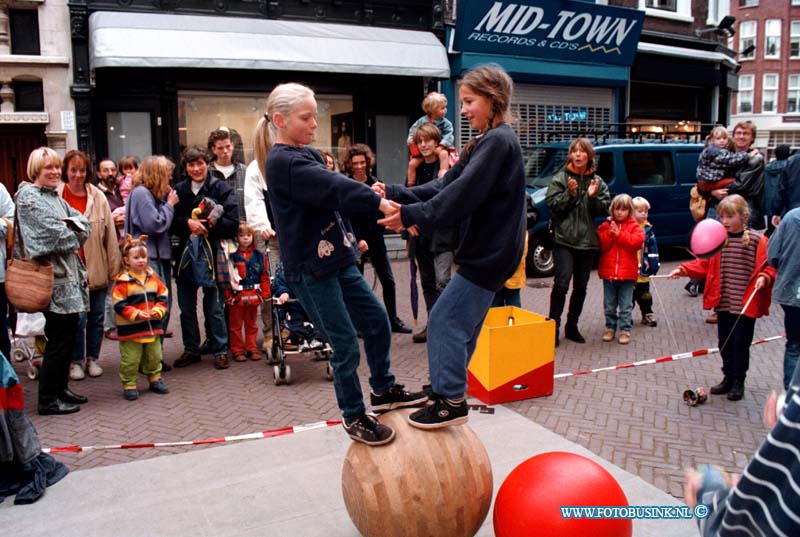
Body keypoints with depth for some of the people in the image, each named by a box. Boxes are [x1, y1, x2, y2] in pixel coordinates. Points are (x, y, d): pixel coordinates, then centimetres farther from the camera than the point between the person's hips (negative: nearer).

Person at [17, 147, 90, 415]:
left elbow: (84, 224, 11)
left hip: (69, 276, 9)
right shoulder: (29, 197, -10)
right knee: (59, 338, -5)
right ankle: (48, 400, 4)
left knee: (68, 333, 13)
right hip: (54, 279, -9)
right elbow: (56, 235, -18)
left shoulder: (55, 197, 18)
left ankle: (61, 388, 25)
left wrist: (70, 226, -7)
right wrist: (75, 235, 0)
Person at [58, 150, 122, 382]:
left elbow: (110, 234, 2)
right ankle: (76, 361, 17)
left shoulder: (98, 197, 1)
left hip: (97, 269, 2)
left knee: (97, 316, 11)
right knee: (77, 318, 0)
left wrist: (115, 267, 2)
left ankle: (92, 358, 26)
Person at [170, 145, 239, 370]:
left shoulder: (221, 189, -3)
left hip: (212, 254, -4)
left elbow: (232, 223, -11)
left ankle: (220, 350, 17)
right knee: (186, 307, 12)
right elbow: (169, 222, 2)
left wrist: (205, 227, -16)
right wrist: (188, 223, -15)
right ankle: (191, 350, 25)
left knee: (214, 307, 5)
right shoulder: (178, 190, 7)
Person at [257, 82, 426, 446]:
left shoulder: (308, 154, 13)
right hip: (310, 270, -9)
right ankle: (354, 417, 20)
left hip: (337, 260, 9)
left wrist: (374, 198, -10)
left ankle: (382, 390, 35)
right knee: (346, 345, 0)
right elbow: (334, 188, -26)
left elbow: (333, 193, 6)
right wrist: (378, 202, -30)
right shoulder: (282, 162, -15)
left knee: (377, 321, 15)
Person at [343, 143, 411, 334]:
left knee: (388, 281, 5)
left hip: (376, 239, 4)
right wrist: (358, 239, -18)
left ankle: (393, 320, 18)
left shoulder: (374, 182, 5)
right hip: (355, 241, -4)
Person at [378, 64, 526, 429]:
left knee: (445, 321, -7)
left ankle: (451, 402, 1)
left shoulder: (498, 141, -15)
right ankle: (446, 388, 29)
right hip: (486, 248, 10)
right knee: (462, 324, 16)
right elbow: (444, 186, 8)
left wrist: (411, 216, -25)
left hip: (489, 252, -10)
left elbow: (462, 195, -25)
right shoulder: (486, 143, 16)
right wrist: (395, 194, -3)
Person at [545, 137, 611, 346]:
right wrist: (570, 194, -21)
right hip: (564, 240, -4)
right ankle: (554, 326, -5)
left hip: (587, 241, 5)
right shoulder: (560, 178, 0)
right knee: (561, 284, -14)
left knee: (581, 286, 11)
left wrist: (593, 197, -11)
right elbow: (552, 204, -8)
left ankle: (572, 326, 23)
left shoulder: (597, 181, 10)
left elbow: (605, 209, 5)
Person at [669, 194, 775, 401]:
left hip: (746, 304, -4)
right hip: (723, 302, 4)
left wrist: (763, 278, -23)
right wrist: (683, 269, -2)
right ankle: (728, 378, 30)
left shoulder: (757, 240, -8)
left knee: (741, 343, 4)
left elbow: (768, 267, -4)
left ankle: (738, 382, 20)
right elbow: (704, 264, 9)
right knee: (725, 342, 14)